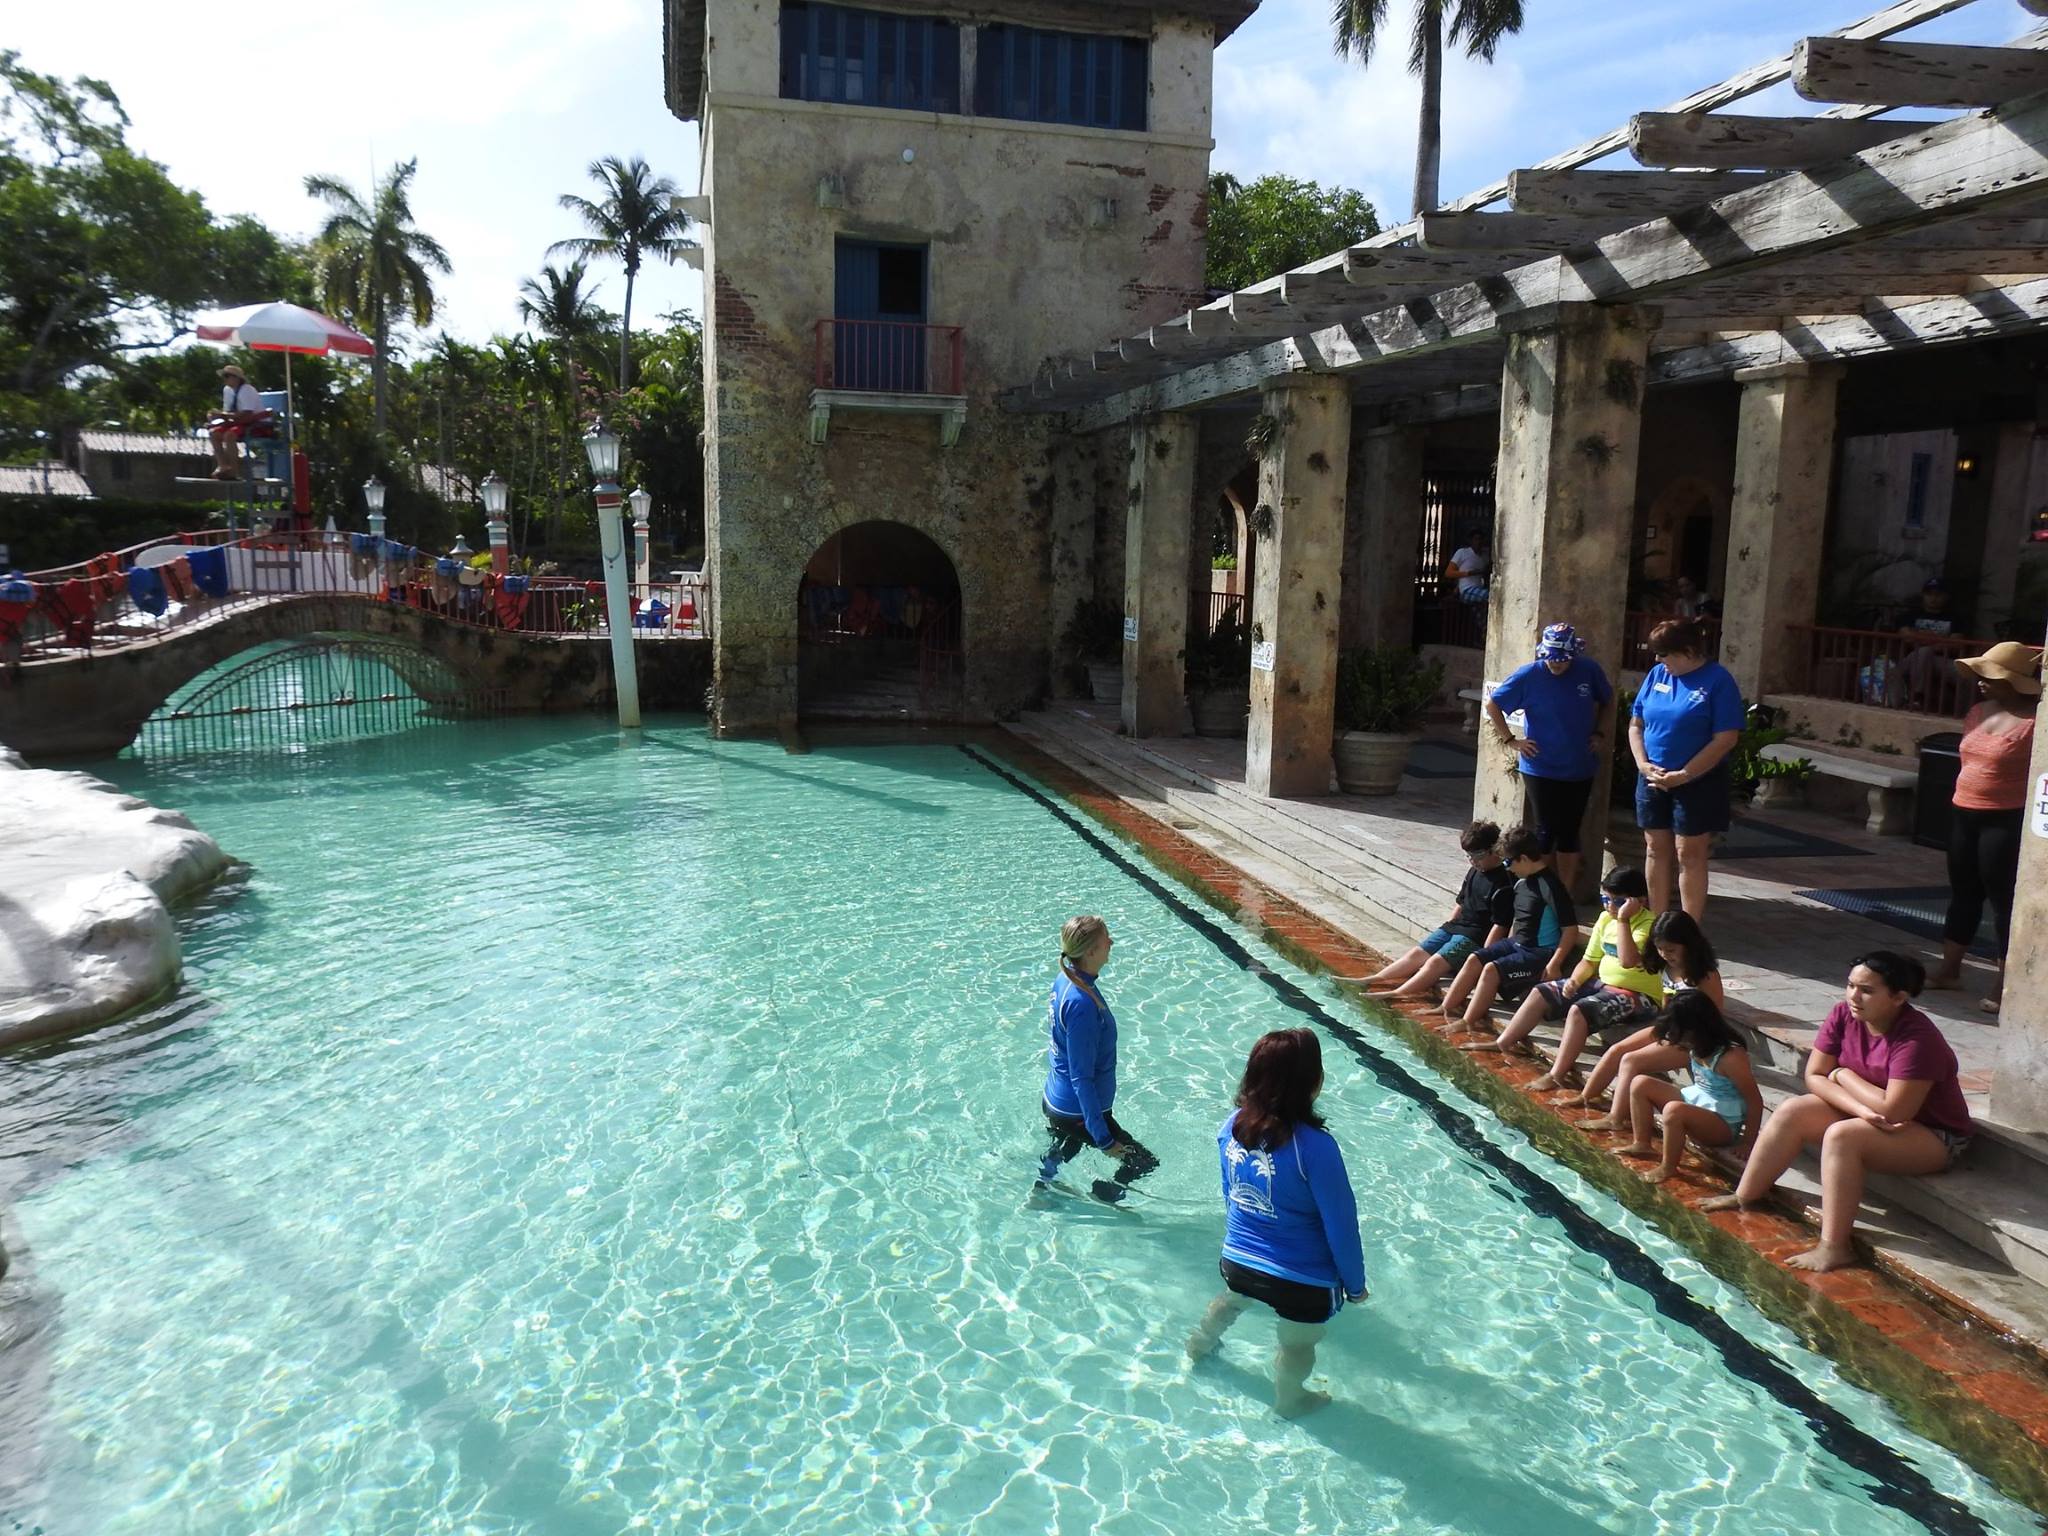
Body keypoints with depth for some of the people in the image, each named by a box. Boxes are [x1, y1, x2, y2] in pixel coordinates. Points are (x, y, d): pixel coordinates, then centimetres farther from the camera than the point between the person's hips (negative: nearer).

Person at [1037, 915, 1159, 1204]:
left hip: (1055, 1101, 9)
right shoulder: (1081, 1004, -33)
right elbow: (1082, 1078, -28)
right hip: (1078, 1112, -9)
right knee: (1144, 1162, 7)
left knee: (1060, 1153, 33)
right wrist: (1104, 1139, -23)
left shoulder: (1065, 979, -4)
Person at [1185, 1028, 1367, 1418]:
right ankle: (1289, 1401, 54)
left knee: (1228, 1301, 38)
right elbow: (1341, 1225, -21)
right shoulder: (1314, 1146, -32)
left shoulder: (1234, 1125, -14)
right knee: (1297, 1345, 27)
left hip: (1237, 1259, 5)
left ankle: (1198, 1346, 66)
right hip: (1302, 1279, -5)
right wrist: (1355, 1284, -3)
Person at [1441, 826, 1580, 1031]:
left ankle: (1469, 1022, -19)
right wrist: (1506, 947, 19)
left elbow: (1571, 929, -19)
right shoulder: (1522, 882, 8)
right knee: (1474, 959, -4)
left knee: (1492, 969, -24)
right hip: (1517, 943, 9)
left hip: (1540, 952, -9)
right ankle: (1447, 1008, 1)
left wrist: (1554, 965, -23)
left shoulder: (1550, 886, -19)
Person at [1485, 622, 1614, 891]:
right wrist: (1511, 740, -5)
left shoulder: (1589, 671, -4)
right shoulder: (1528, 675, -12)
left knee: (1570, 832, 9)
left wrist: (1597, 732, 7)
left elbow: (1607, 700, 16)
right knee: (1547, 830, -1)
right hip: (1541, 770, -3)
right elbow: (1492, 705, -2)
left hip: (1580, 769, 3)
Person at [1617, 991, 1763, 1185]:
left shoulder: (1731, 1057, -26)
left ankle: (1668, 1167, -18)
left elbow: (1755, 1101, -21)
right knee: (1640, 1084, -3)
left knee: (1674, 1110, -38)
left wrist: (1748, 1142, -18)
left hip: (1722, 1123, -9)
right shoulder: (1697, 1047, -2)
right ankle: (1641, 1144, 3)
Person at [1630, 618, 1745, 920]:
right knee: (1656, 851, 11)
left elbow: (1726, 739, -16)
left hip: (1697, 783, -5)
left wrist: (1683, 775, -19)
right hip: (1653, 780, 5)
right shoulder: (1657, 674, 4)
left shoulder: (1718, 680, -12)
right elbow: (1636, 725, 10)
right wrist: (1643, 764, -6)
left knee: (1690, 857, 1)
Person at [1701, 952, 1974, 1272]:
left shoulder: (1917, 1038, -29)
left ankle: (1833, 1248, -27)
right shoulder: (1844, 1015, -8)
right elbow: (1814, 1076, -7)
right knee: (1793, 1112, -8)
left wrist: (1842, 1076, -17)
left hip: (1934, 1137, -7)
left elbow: (1894, 1110, -33)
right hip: (1867, 1117, 8)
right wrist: (1861, 1108, -24)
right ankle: (1745, 1196, 4)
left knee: (1841, 1135, -31)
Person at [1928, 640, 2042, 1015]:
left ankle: (2005, 987, 8)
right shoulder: (1979, 713, 9)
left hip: (2005, 822, -8)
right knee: (1962, 894, 16)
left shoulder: (2033, 723, -16)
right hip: (1964, 815, 8)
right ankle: (1949, 970, 27)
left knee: (2003, 899, -1)